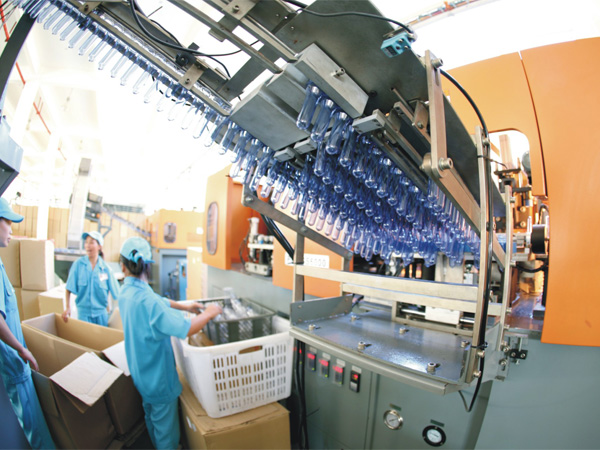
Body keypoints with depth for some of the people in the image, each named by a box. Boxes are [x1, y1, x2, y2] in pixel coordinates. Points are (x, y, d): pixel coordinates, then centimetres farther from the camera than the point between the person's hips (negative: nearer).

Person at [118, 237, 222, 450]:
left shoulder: (125, 292, -6)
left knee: (152, 419, 31)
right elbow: (186, 328, -39)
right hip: (159, 378, -9)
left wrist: (185, 306, -1)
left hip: (141, 374, 9)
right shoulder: (145, 300, -35)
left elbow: (160, 302, 8)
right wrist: (208, 313, -25)